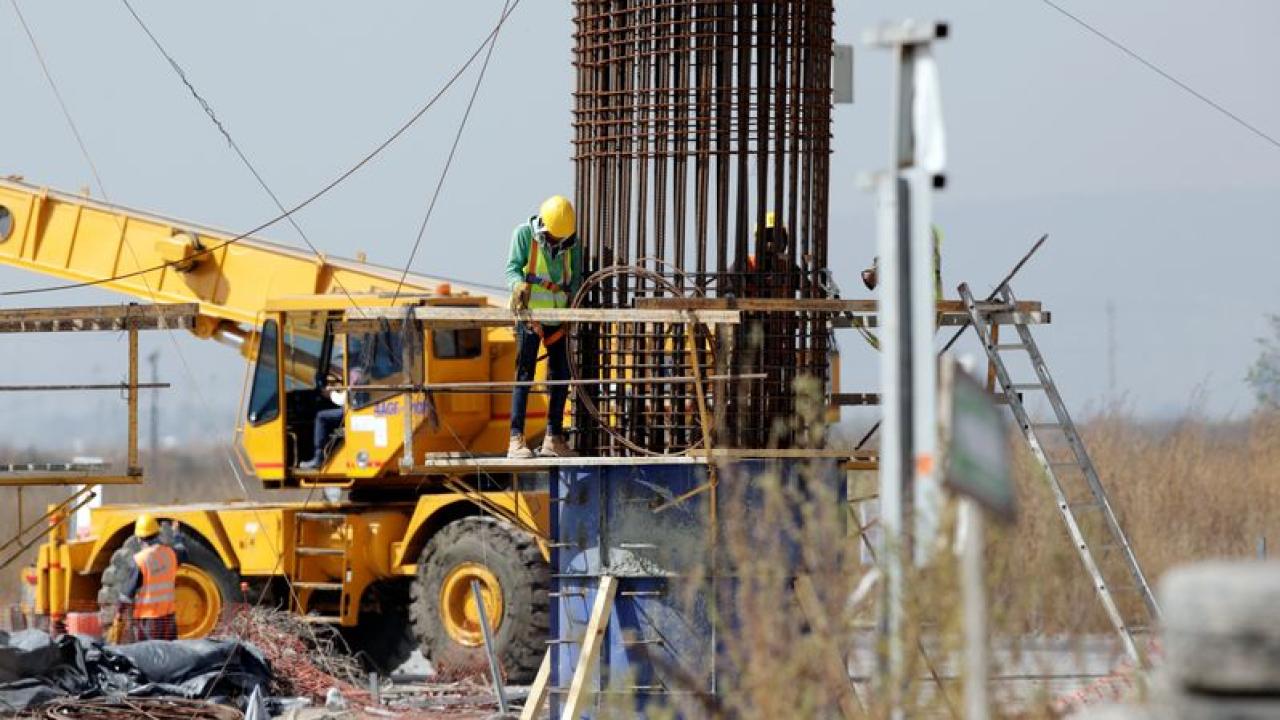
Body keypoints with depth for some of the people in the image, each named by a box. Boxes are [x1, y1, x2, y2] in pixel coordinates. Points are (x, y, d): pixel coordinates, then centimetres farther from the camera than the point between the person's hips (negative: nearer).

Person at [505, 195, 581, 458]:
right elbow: (513, 267, -9)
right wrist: (519, 286, -31)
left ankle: (554, 438, 15)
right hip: (530, 315, -5)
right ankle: (516, 439, -12)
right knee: (524, 376, -9)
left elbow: (576, 278, 8)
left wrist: (573, 303, -8)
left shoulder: (572, 242, 7)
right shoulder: (524, 234, -3)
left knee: (561, 377, 6)